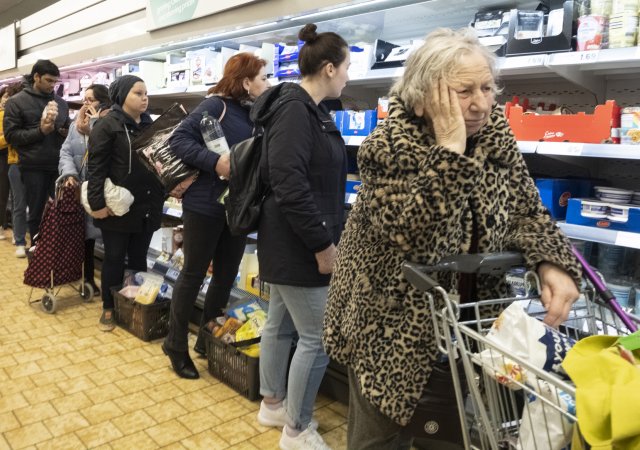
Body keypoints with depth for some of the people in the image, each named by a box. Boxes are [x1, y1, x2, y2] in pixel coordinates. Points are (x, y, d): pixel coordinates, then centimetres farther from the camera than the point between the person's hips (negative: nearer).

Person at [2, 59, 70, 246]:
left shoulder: (60, 102, 13)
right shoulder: (16, 102, 1)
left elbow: (68, 129, 22)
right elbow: (11, 135, -5)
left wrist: (65, 132, -1)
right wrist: (40, 131, -15)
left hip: (59, 165, 3)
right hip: (33, 167, -3)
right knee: (36, 213, 8)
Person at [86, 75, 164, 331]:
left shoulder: (150, 125, 12)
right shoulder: (108, 125, -7)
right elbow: (96, 167, -12)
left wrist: (161, 195, 9)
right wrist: (97, 203, -17)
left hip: (146, 207, 5)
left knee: (139, 259, 13)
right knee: (114, 258, 7)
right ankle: (109, 308, 22)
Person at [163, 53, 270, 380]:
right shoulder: (216, 106, -11)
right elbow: (179, 138, -17)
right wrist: (214, 162, -27)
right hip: (205, 205, -7)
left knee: (226, 275, 13)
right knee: (193, 274, 5)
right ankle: (176, 344, 22)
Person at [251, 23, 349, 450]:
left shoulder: (308, 110, 12)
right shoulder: (295, 109, -18)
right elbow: (288, 182, -26)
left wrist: (328, 235, 20)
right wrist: (321, 243, -21)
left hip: (289, 242, 10)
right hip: (298, 244, -10)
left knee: (281, 324, 20)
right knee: (317, 337, 0)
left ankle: (273, 403, 38)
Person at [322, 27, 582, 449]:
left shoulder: (496, 134, -5)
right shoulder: (389, 147, -22)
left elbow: (526, 210, 0)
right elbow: (413, 237, -33)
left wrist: (554, 264, -18)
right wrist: (450, 152, -34)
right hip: (392, 324, -5)